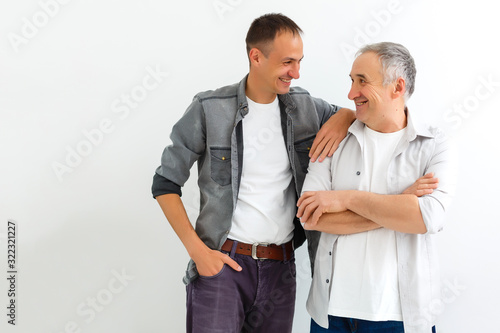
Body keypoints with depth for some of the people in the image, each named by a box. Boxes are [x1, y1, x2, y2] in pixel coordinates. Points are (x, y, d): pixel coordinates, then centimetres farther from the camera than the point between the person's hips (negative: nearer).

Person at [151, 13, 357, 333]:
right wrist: (197, 250, -10)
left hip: (280, 268, 4)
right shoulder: (210, 109, -7)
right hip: (221, 260, -3)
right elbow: (165, 184, -2)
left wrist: (343, 117, -7)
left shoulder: (305, 106, 4)